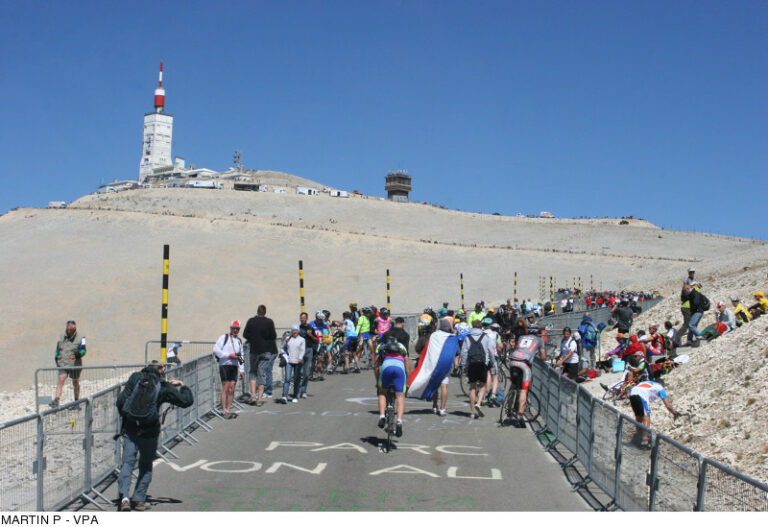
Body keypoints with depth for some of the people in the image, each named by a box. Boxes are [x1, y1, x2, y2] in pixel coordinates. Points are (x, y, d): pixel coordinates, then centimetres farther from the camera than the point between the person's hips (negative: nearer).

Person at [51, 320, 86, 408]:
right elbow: (57, 349, 20)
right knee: (61, 380, -17)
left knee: (75, 383, 12)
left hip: (75, 364, -2)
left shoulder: (80, 338, -3)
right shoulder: (61, 337, 8)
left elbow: (83, 350, -11)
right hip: (63, 364, 2)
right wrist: (57, 359, 9)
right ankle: (56, 400, -26)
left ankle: (76, 402, 25)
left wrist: (76, 355, -30)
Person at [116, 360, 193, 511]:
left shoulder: (135, 378, 2)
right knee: (146, 466, 13)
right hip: (149, 432, -1)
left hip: (129, 429, 1)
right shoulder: (163, 387, -3)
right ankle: (139, 500, 13)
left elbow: (120, 400, 0)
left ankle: (124, 496, -14)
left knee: (127, 463, 4)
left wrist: (125, 416, 15)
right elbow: (187, 401, 0)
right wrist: (182, 386, 17)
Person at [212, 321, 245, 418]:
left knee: (232, 389, 2)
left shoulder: (239, 341, 20)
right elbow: (216, 350, -7)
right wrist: (229, 355, -12)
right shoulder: (224, 337, 3)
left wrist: (242, 370, 15)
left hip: (234, 366, 5)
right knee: (225, 388, -8)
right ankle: (223, 410, -7)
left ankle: (228, 409, 7)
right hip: (224, 365, -5)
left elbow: (241, 356, 23)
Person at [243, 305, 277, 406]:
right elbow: (273, 336, -9)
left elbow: (245, 335, -1)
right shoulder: (269, 322, -9)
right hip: (266, 351, -1)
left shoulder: (251, 321, -4)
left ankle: (253, 395, 2)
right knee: (262, 373, 4)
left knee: (253, 372, 16)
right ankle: (260, 398, 1)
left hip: (254, 350, 1)